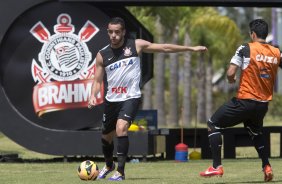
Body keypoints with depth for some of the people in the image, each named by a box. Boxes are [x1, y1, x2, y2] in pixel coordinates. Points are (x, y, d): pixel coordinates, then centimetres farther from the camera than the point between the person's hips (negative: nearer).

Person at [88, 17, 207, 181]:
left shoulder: (136, 45, -3)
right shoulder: (102, 55, 2)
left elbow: (164, 48, 2)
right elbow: (98, 80, 8)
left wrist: (191, 48, 2)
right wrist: (93, 95, -13)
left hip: (131, 98, -4)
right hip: (112, 99, 4)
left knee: (121, 128, -26)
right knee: (107, 136, 15)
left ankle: (120, 171, -20)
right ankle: (109, 165, 45)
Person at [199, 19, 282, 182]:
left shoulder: (246, 49, -9)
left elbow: (230, 73, -14)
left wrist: (231, 80, 8)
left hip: (245, 101, -5)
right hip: (264, 104, 5)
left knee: (213, 124, 8)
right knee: (256, 132, 33)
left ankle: (217, 167, -2)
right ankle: (267, 167, 19)